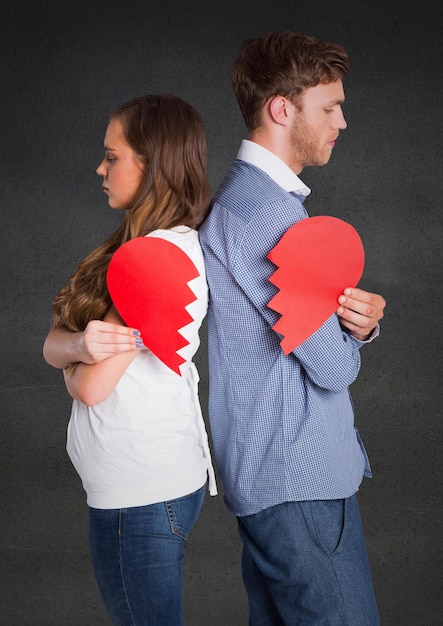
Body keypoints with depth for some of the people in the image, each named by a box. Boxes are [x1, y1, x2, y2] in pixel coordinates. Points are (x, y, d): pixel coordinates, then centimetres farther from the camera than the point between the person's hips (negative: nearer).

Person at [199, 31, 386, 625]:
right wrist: (353, 338, 4)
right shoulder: (263, 210, -20)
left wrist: (361, 319, -7)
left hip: (272, 468, 10)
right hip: (297, 484, -10)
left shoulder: (252, 195, 14)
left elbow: (316, 324, 16)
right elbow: (334, 367, -19)